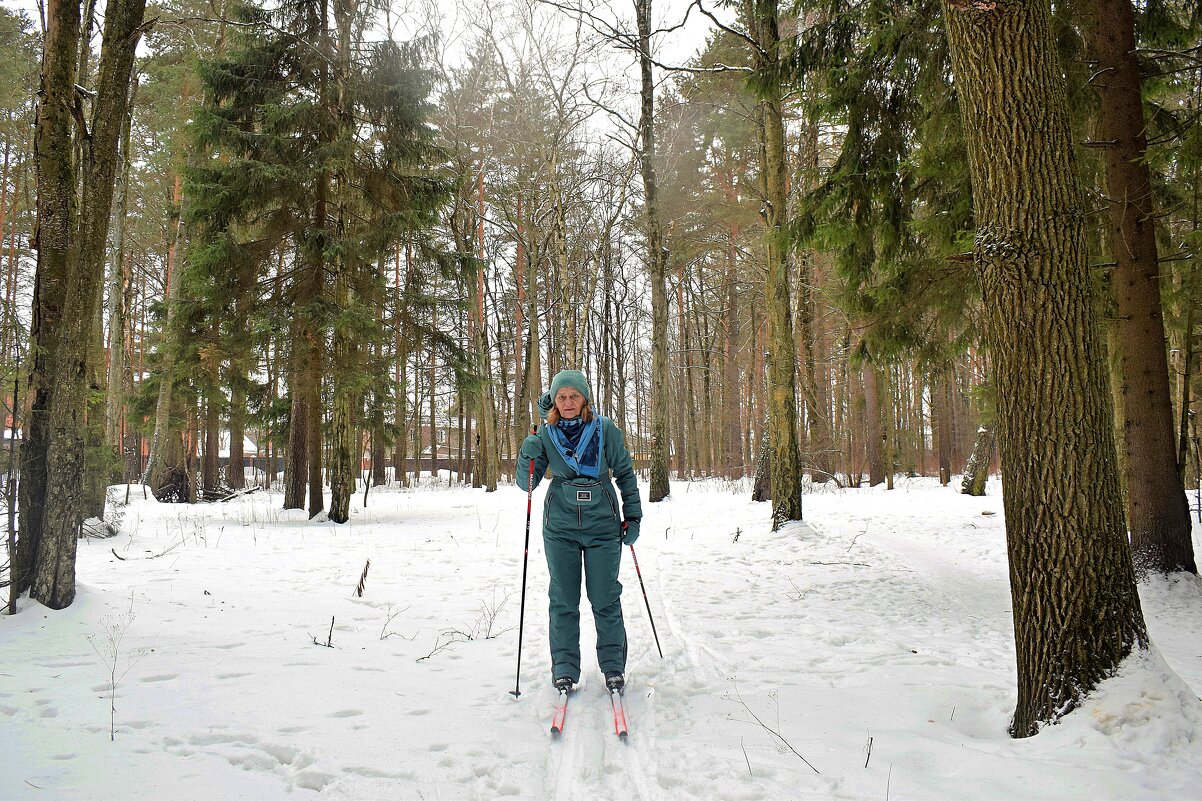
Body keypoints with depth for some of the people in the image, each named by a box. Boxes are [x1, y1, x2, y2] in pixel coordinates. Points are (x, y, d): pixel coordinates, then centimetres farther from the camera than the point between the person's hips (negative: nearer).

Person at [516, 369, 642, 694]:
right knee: (563, 600, 6)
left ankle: (614, 667, 18)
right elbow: (526, 483, 5)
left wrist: (632, 516, 4)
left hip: (603, 525, -1)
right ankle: (564, 668, 18)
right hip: (560, 528, 1)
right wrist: (528, 454, -14)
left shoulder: (605, 430, -2)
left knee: (605, 599, 3)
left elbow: (625, 473, 7)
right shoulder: (546, 435, 3)